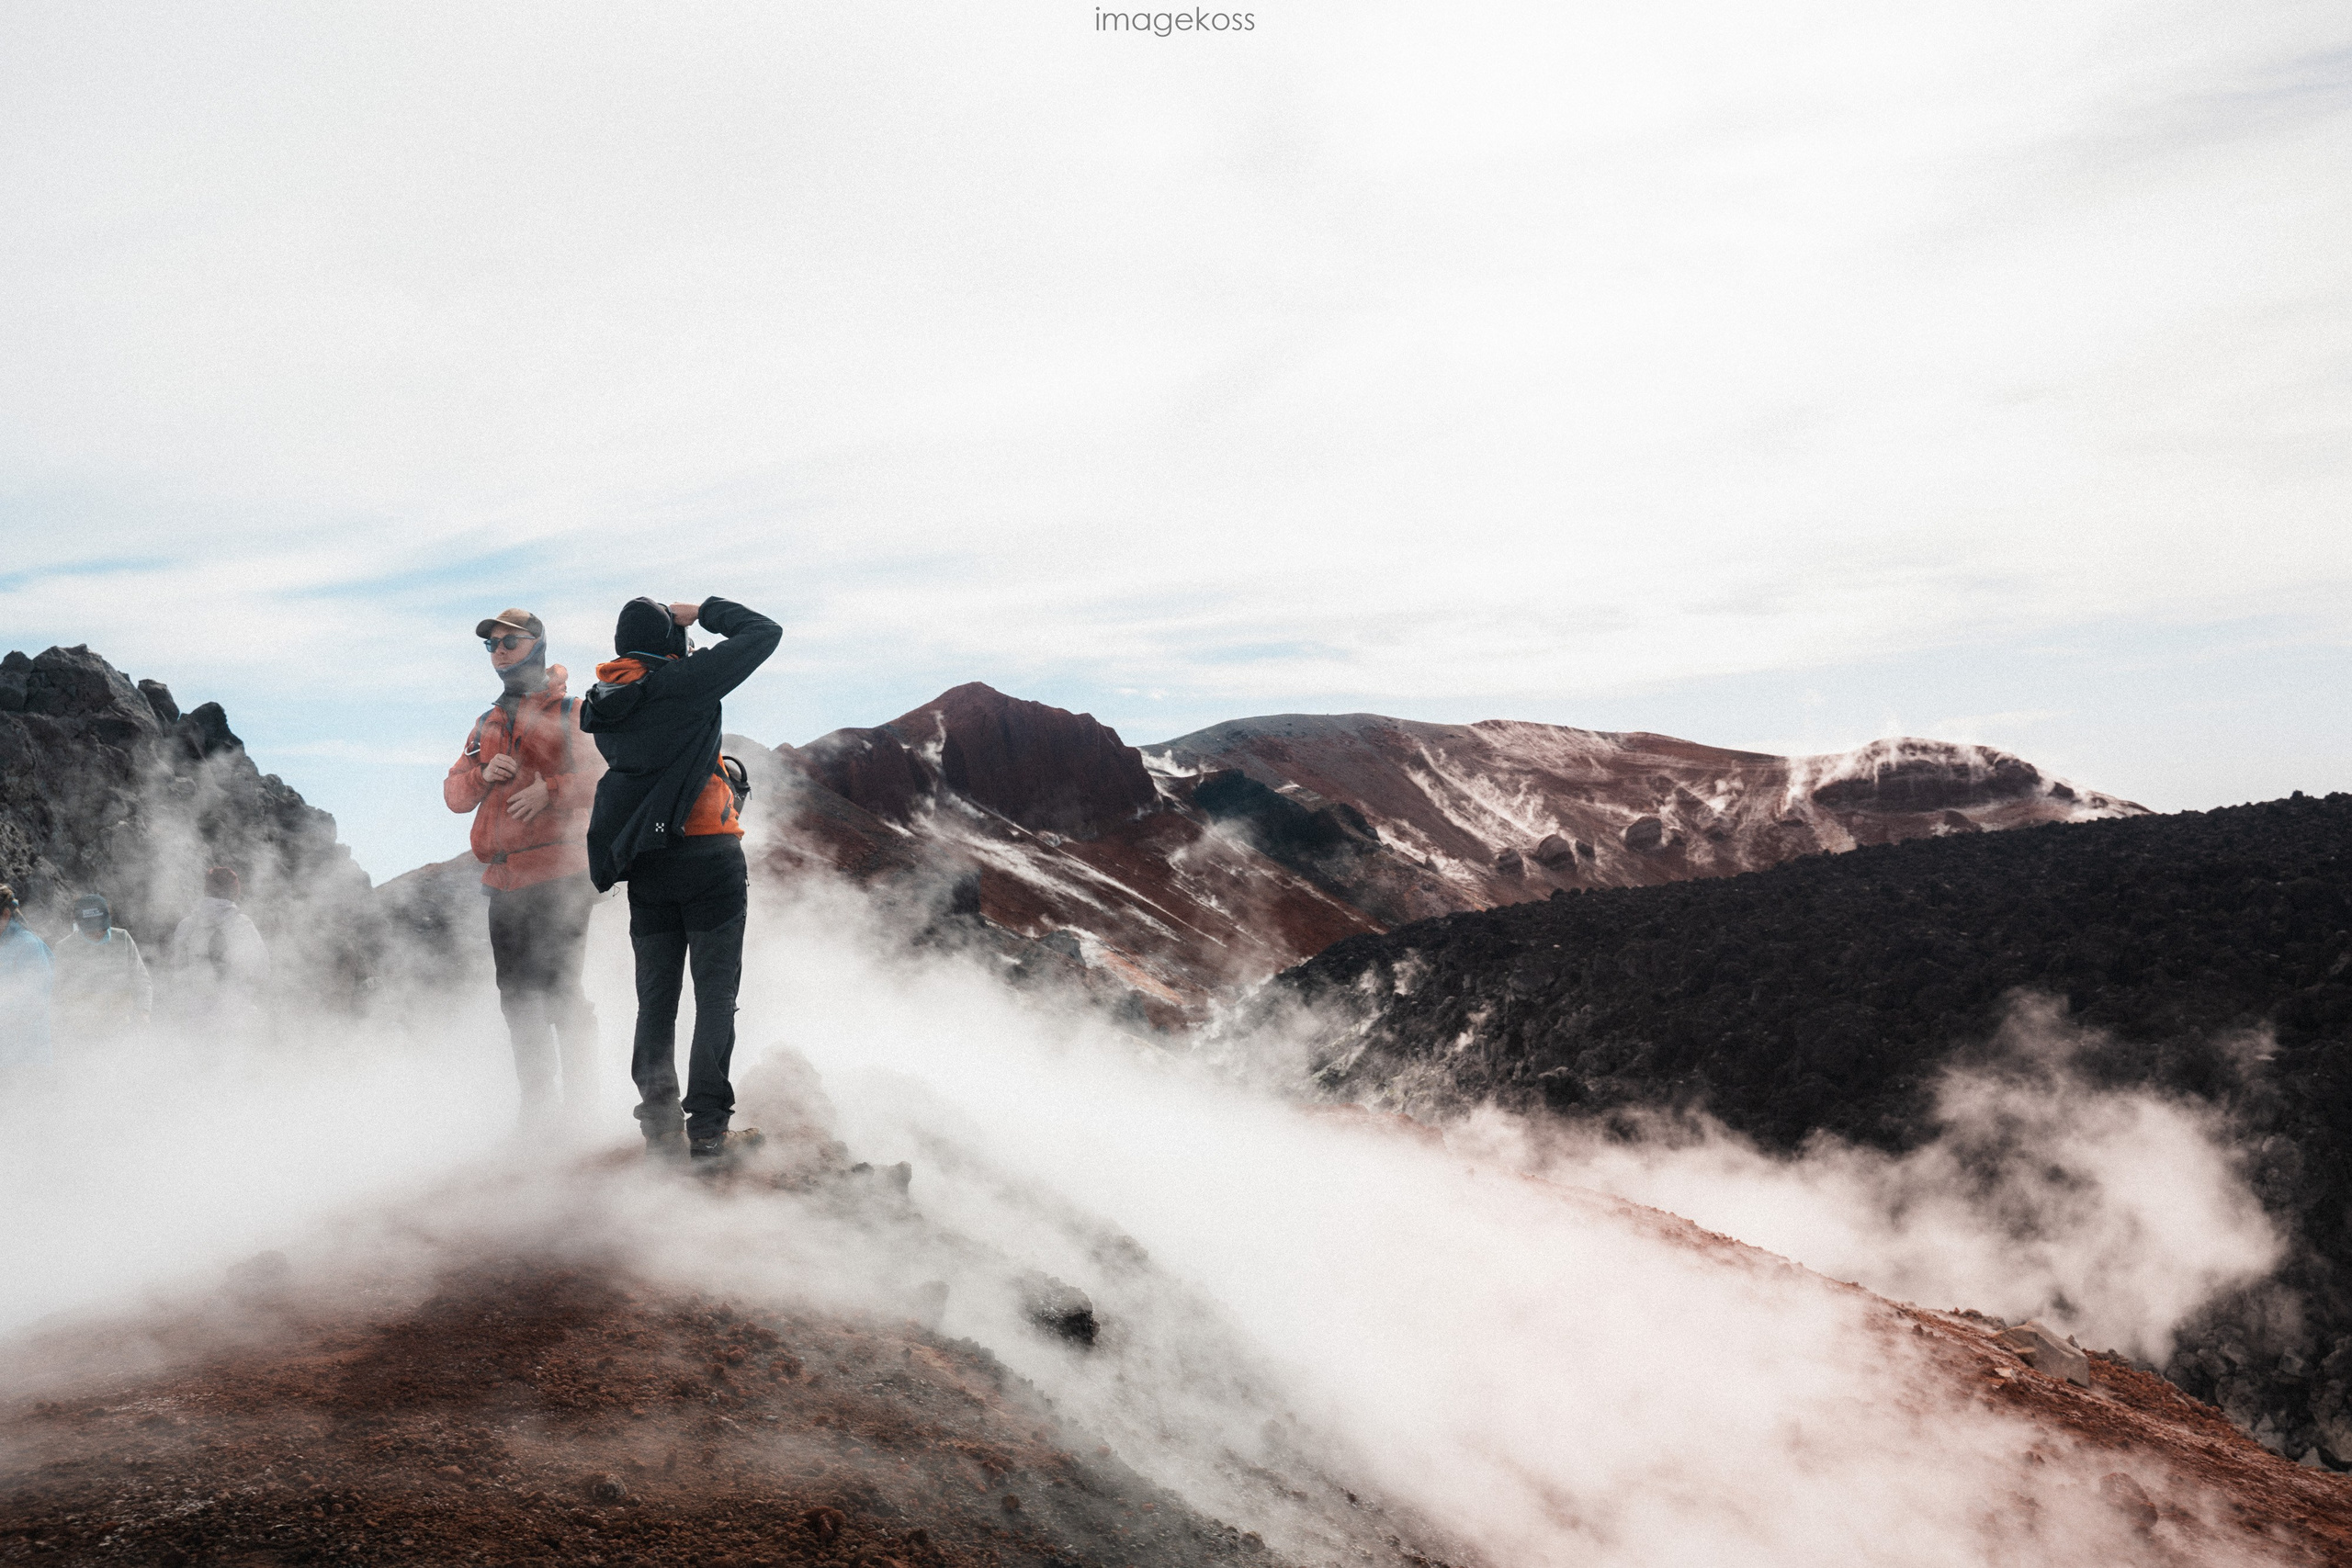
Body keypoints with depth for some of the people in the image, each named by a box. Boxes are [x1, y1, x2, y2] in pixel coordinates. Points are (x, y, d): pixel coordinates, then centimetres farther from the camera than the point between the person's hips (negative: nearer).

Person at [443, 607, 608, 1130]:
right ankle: (538, 1102, 19)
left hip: (559, 876, -7)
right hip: (503, 881, 7)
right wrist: (483, 773, -4)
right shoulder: (487, 725, 21)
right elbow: (454, 793, 17)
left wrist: (551, 790, -20)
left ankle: (579, 1098, 1)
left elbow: (609, 774, -10)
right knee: (517, 998, 10)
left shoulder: (571, 713, 1)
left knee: (558, 990, -9)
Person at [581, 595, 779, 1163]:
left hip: (645, 866, 6)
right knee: (715, 994, 0)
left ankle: (660, 1131, 14)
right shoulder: (684, 682, -10)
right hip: (708, 856, -6)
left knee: (655, 1000, 11)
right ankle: (707, 1130, -1)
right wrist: (703, 611, 7)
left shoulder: (604, 702, 6)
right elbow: (764, 632, -4)